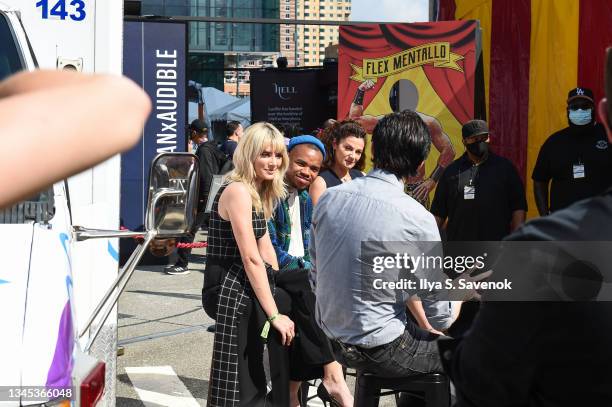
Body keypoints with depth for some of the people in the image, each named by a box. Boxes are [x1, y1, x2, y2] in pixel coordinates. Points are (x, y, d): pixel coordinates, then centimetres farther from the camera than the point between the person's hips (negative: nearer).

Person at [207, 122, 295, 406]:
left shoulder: (260, 193, 14)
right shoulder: (237, 191, -16)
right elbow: (252, 259, -21)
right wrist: (274, 314, -21)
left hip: (250, 289, 10)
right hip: (233, 292, -10)